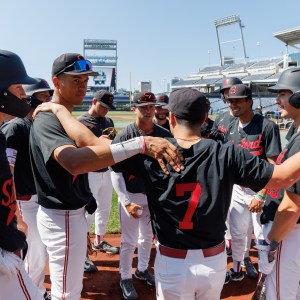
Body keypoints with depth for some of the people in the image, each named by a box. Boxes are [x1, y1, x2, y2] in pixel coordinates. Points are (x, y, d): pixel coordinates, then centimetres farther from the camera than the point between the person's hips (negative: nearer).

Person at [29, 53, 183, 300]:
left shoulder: (63, 117, 11)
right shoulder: (47, 120, -24)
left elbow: (88, 142, -5)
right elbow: (74, 162, -47)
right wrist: (141, 143, -52)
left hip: (73, 212, 10)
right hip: (63, 217, -10)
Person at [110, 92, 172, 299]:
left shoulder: (165, 135, -6)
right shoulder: (123, 136, -14)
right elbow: (115, 172, -14)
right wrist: (126, 202, -20)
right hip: (131, 196, -3)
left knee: (148, 236, 20)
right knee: (129, 240, 8)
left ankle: (142, 270, 42)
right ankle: (126, 278, 29)